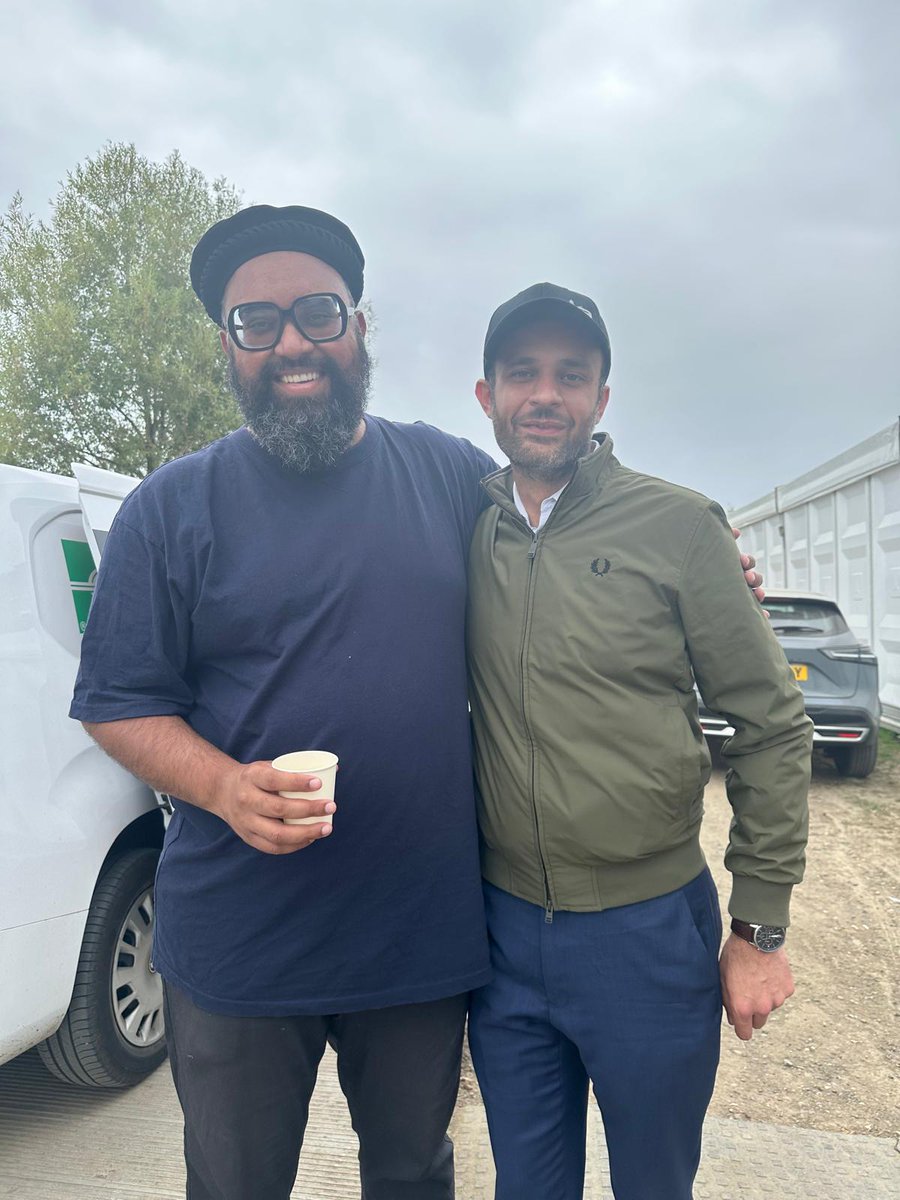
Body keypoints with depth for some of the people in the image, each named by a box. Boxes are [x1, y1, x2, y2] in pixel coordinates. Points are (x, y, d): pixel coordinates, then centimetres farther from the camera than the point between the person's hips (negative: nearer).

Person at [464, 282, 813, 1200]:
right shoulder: (464, 535, 0)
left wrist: (760, 928, -5)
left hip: (650, 934, -2)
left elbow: (772, 728, -6)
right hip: (503, 927, 2)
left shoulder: (678, 524, -9)